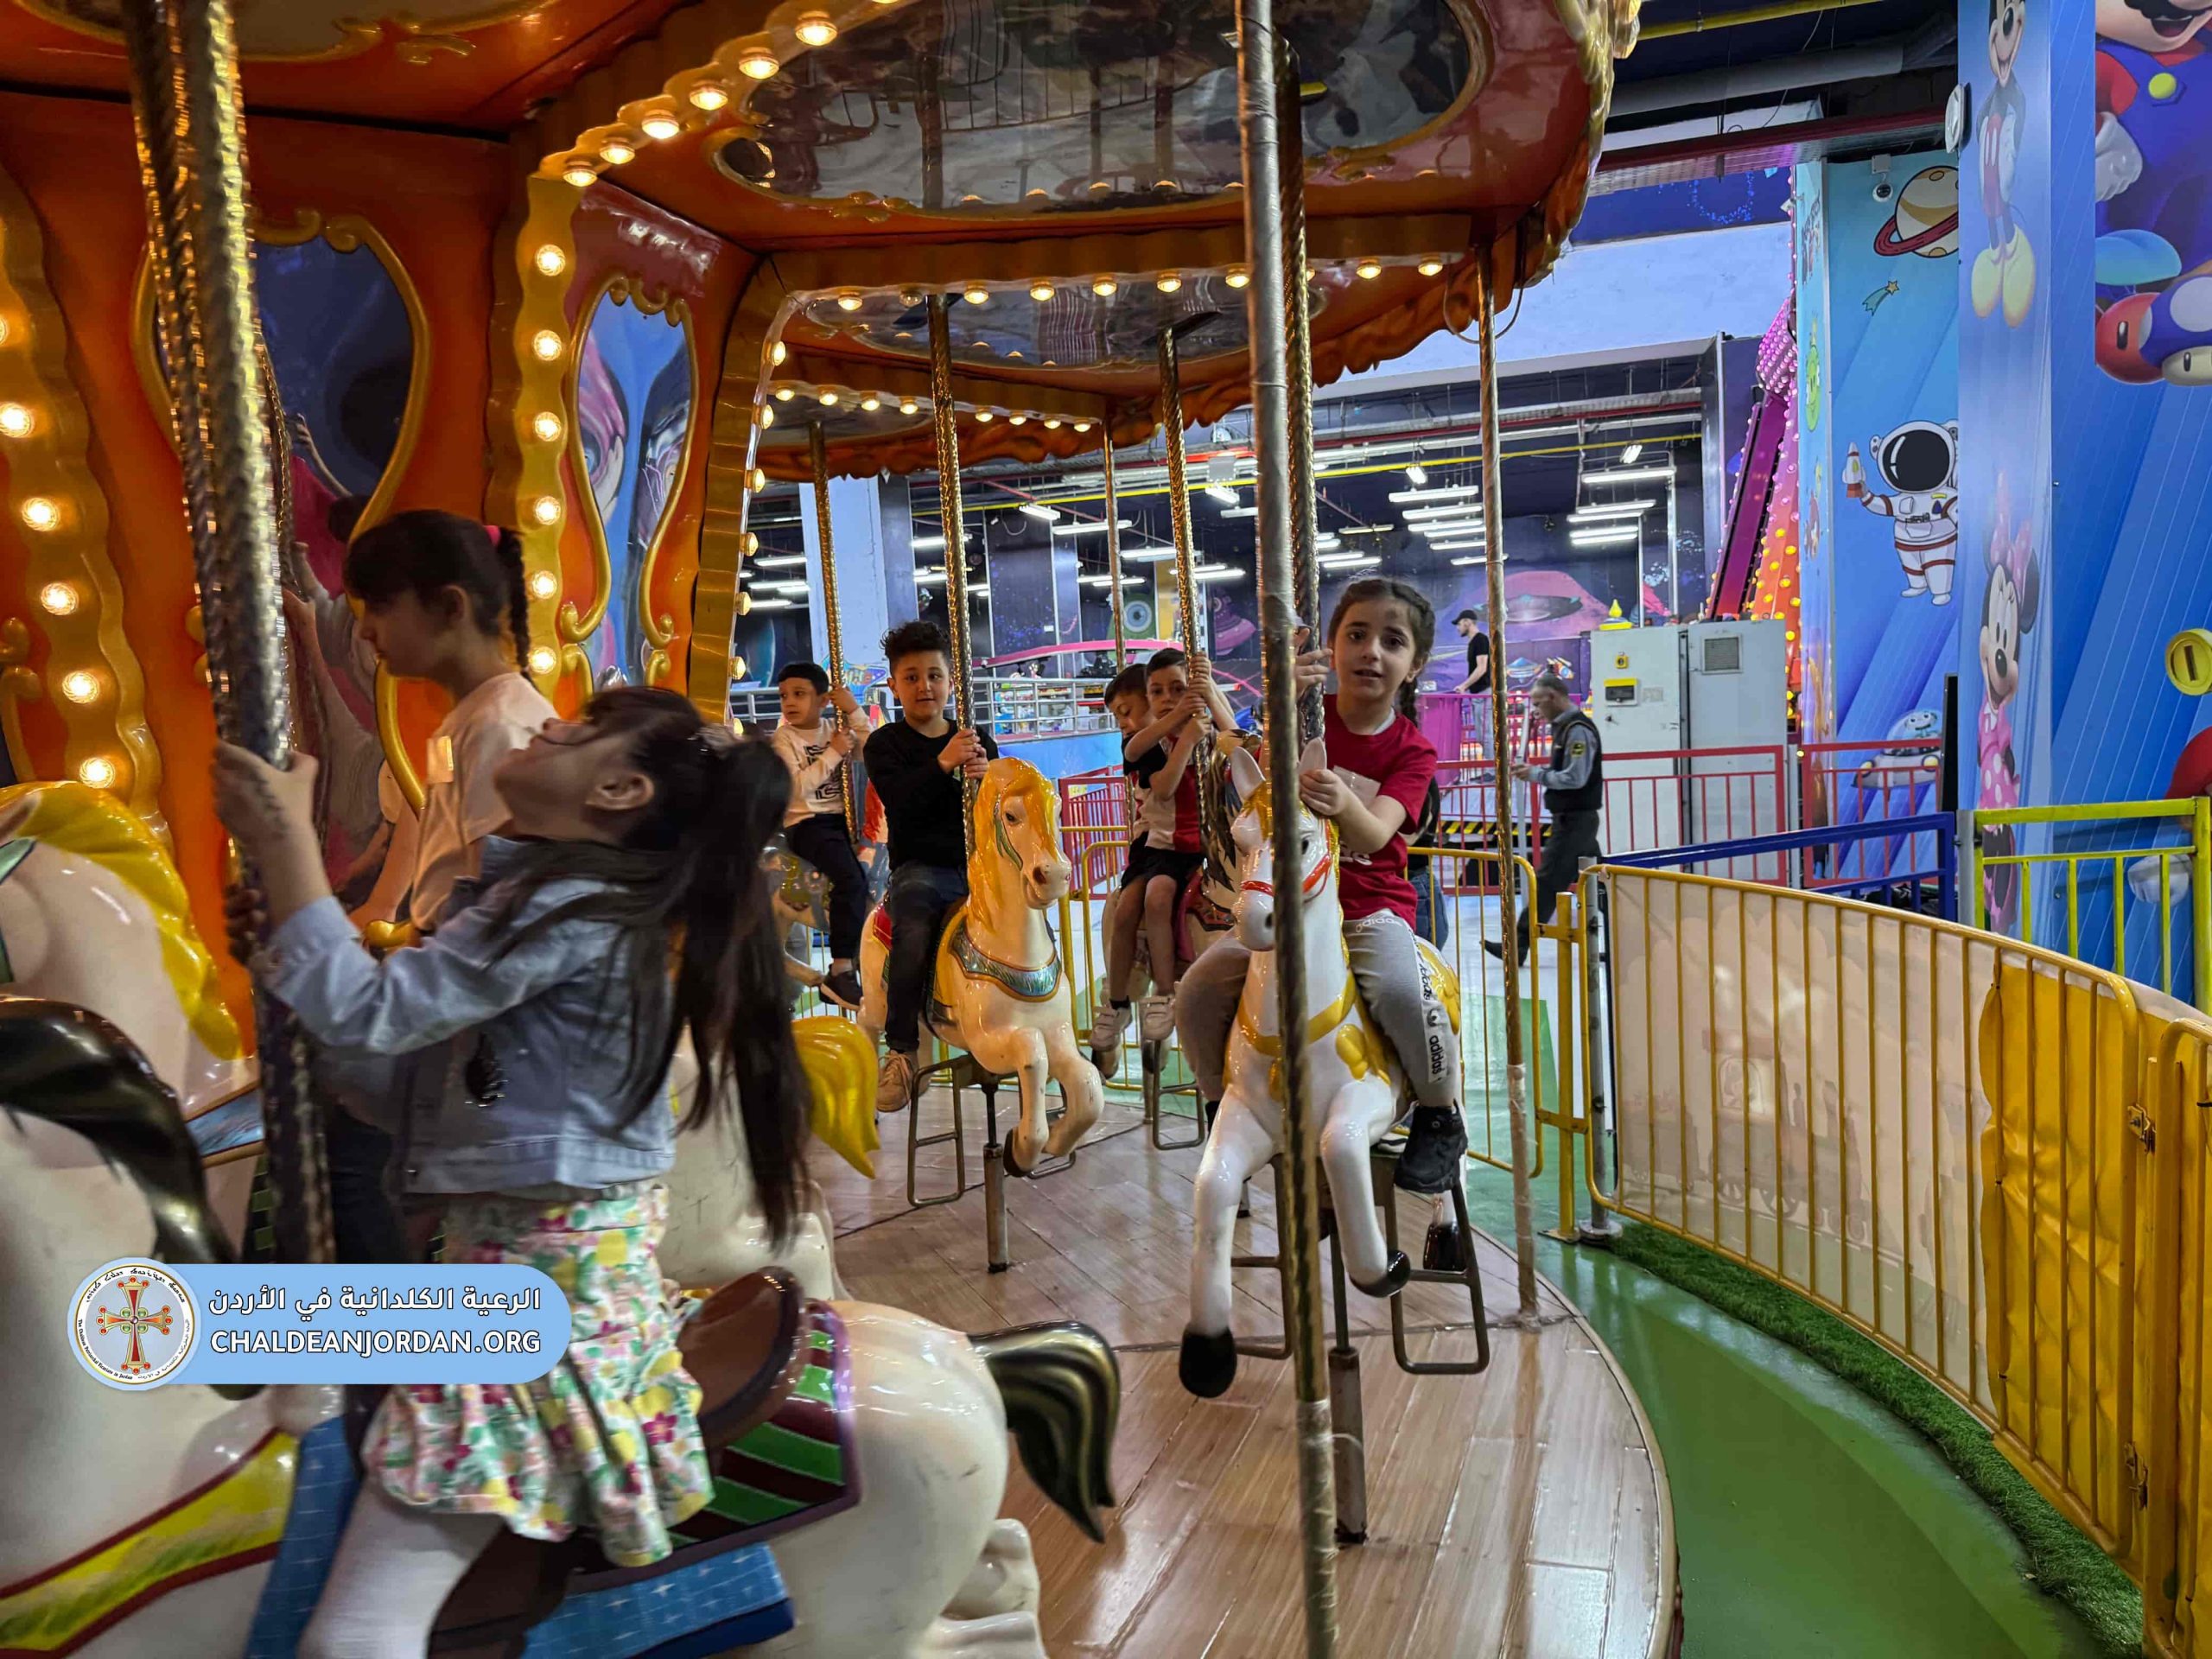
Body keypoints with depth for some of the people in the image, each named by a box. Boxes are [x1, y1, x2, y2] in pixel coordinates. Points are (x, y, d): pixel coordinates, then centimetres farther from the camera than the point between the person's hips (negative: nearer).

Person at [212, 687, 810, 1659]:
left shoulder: (571, 908, -17)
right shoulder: (557, 895, 12)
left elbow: (370, 1014, -22)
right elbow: (412, 1075, 12)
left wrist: (283, 840, -14)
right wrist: (289, 935, 5)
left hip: (542, 1279, -11)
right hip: (571, 1258, 11)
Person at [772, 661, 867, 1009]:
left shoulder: (836, 729, 11)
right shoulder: (785, 737, -2)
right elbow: (796, 787, -15)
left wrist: (854, 712, -9)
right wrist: (833, 753, -14)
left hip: (842, 818, 6)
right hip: (806, 823, -6)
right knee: (851, 879, -28)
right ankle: (841, 970, -25)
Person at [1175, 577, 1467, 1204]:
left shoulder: (1413, 750, -2)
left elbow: (1374, 834, -20)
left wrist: (1344, 805, -45)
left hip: (1372, 906, -2)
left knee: (1400, 990, -33)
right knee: (1197, 992, -17)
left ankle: (1441, 1117, -5)